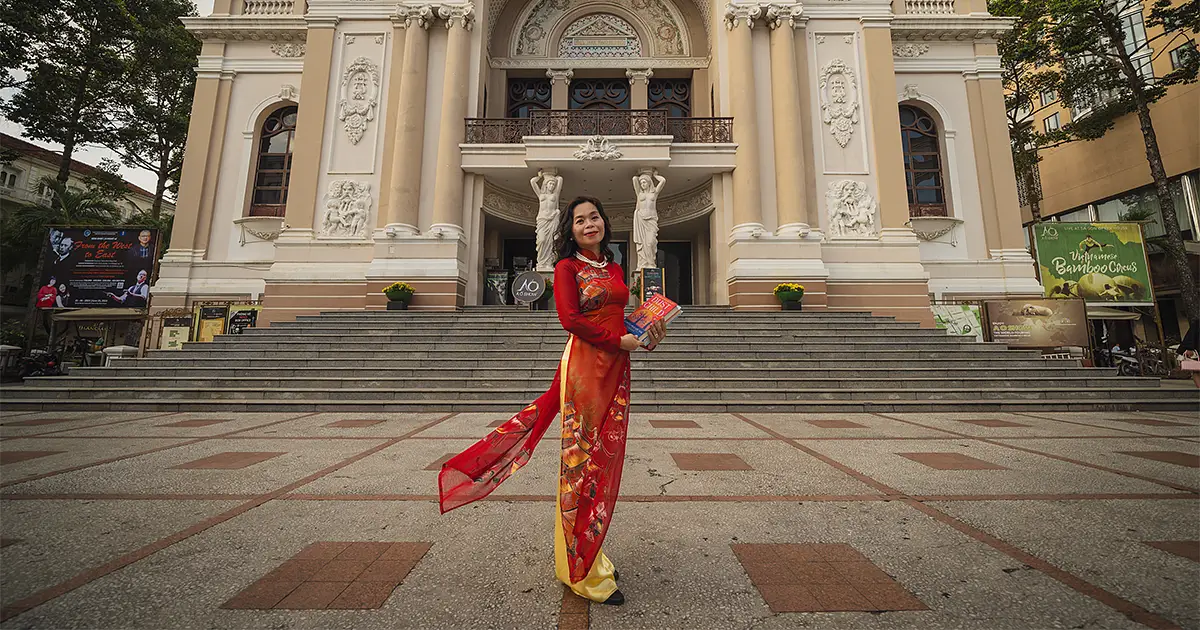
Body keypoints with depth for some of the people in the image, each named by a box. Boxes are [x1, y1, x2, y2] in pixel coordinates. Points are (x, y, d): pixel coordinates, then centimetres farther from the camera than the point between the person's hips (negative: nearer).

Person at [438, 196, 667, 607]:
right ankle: (583, 571, 17)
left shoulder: (615, 269, 19)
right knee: (583, 463, 0)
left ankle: (589, 554, 31)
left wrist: (648, 333, 5)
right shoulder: (567, 267, -2)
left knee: (605, 461, 13)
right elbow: (570, 318, -15)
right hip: (584, 365, -7)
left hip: (615, 369, 7)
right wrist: (620, 340, -14)